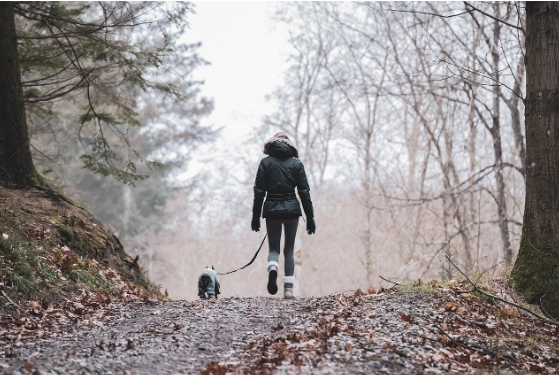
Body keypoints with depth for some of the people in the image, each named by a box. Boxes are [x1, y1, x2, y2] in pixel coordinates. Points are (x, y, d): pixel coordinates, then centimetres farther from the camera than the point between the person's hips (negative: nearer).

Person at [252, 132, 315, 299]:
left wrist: (256, 217, 2)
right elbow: (304, 192, 2)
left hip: (272, 210, -1)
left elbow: (259, 191, -2)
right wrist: (310, 218, 5)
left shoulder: (266, 162, 2)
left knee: (274, 248, 9)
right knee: (289, 249, 9)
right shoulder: (296, 163, 5)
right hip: (292, 209, 1)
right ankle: (288, 289, 1)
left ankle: (272, 268, -25)